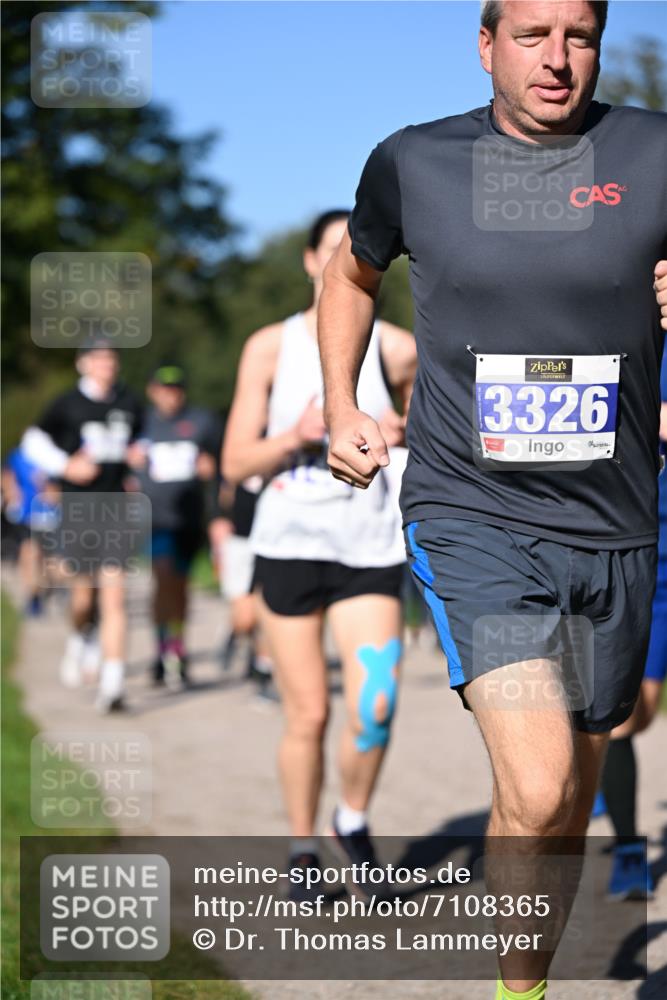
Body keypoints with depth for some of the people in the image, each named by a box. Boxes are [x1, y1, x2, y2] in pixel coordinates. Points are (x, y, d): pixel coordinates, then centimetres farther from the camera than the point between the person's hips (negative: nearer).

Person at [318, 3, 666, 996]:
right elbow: (352, 273, 22)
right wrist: (341, 408, 12)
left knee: (572, 796, 16)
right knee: (535, 794, -20)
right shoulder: (412, 162, 2)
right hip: (470, 519, -2)